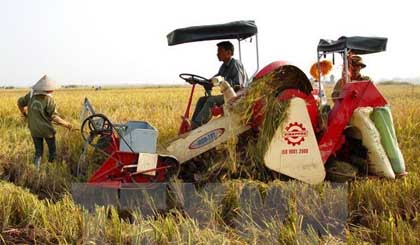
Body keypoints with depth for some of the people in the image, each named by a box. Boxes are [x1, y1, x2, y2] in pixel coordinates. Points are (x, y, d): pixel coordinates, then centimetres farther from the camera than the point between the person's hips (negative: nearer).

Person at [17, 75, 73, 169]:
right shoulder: (49, 99, -21)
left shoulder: (31, 95, -6)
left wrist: (24, 113, 28)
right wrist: (66, 124, -8)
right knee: (52, 151, 17)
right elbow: (54, 117, -20)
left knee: (38, 152, 18)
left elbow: (20, 102, 9)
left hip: (34, 130, 5)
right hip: (46, 130, -5)